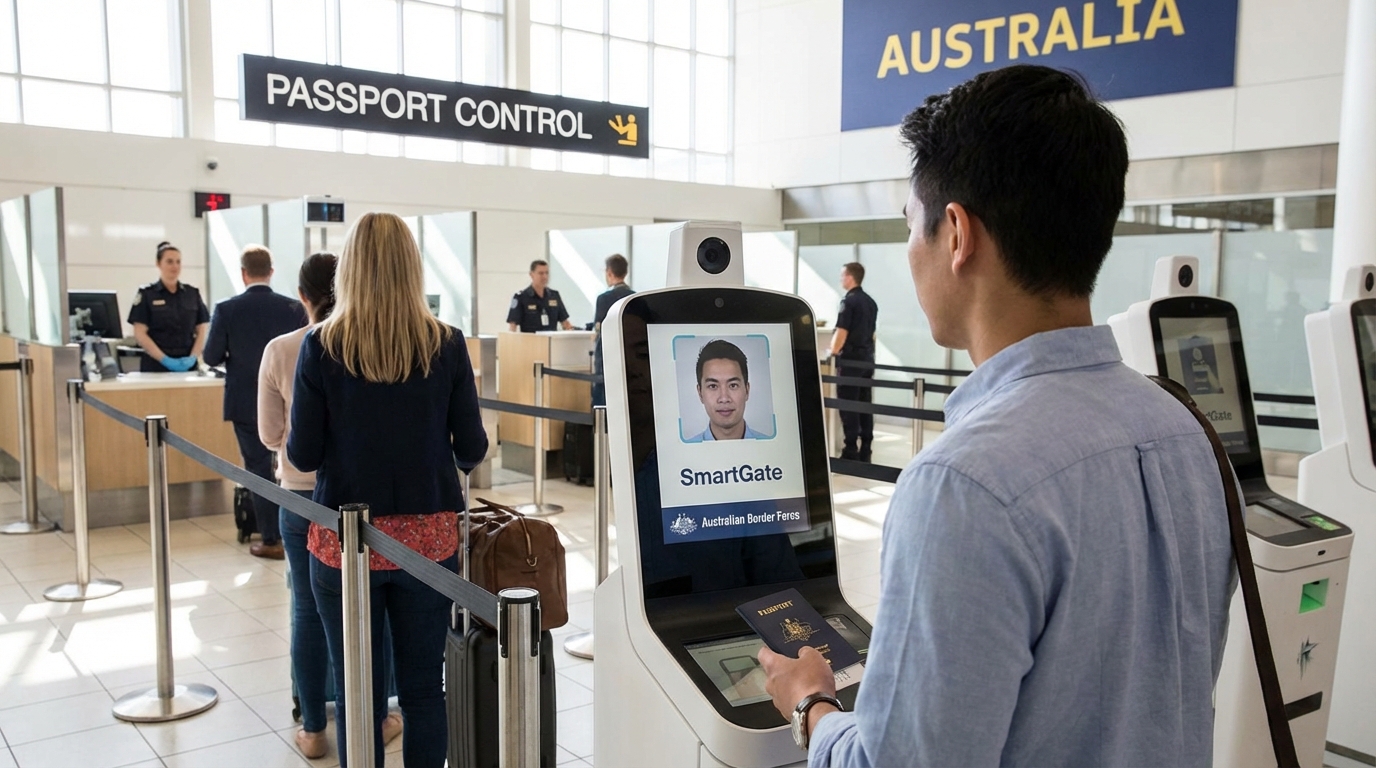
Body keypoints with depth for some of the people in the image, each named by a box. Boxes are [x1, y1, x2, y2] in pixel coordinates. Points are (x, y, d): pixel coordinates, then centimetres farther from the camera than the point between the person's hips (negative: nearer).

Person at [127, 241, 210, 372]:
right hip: (155, 366, -2)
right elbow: (140, 333, -4)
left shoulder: (193, 293, 11)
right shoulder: (146, 294, 3)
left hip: (187, 366, 3)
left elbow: (202, 330, 8)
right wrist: (165, 360, -14)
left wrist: (193, 357, -8)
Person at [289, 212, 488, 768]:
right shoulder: (446, 345, -5)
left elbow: (303, 455, -6)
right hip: (429, 536, 1)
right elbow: (472, 450, -2)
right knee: (424, 687, 12)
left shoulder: (321, 347, -8)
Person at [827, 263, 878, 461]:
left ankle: (851, 451, -4)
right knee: (865, 404, 9)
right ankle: (865, 450, 11)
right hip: (867, 359, 8)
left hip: (851, 359, -8)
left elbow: (842, 332, -15)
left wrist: (833, 353, -8)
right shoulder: (871, 302, 13)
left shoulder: (849, 301, -12)